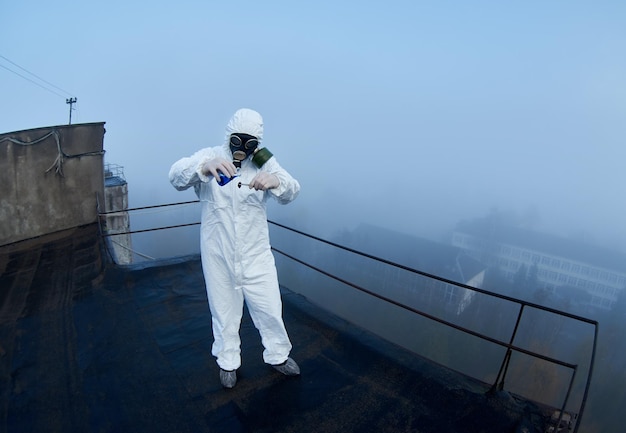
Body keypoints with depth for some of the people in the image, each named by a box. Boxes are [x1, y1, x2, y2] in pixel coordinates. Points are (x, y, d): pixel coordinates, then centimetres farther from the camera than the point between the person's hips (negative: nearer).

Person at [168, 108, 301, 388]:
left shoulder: (264, 162, -4)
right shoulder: (209, 156, -8)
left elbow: (291, 192, -15)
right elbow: (177, 177, -23)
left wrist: (276, 181, -39)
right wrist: (203, 166, -45)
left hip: (256, 255, 1)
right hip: (218, 255, 0)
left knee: (270, 309, 10)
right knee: (224, 311, 16)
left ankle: (277, 355, 37)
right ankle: (228, 361, 41)